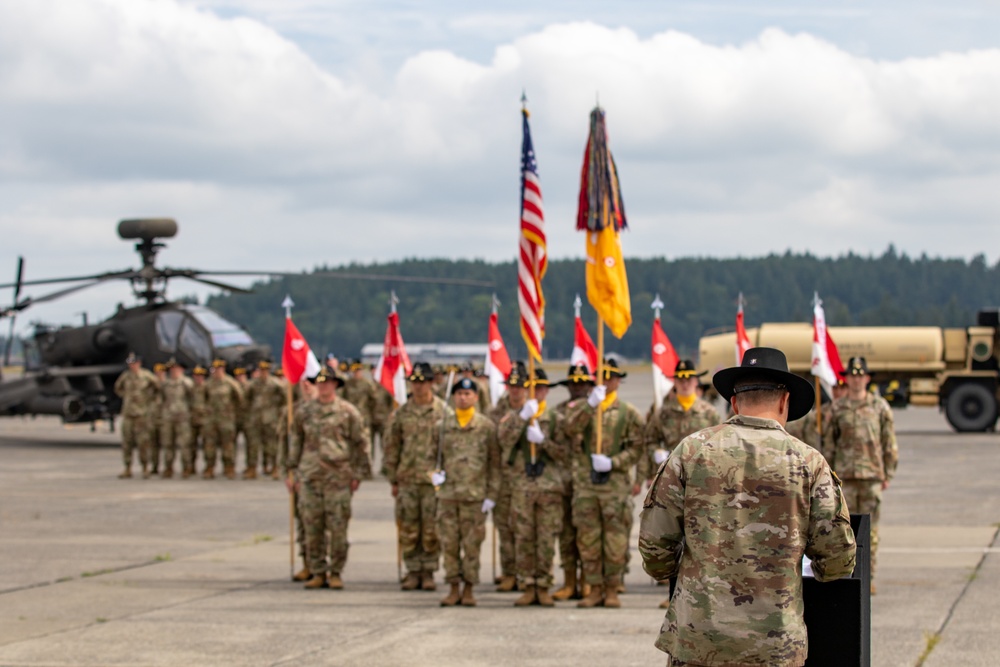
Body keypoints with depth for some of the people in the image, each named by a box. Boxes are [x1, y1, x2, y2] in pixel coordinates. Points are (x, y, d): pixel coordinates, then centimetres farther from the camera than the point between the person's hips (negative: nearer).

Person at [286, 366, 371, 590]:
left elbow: (360, 443, 5)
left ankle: (336, 573, 6)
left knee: (338, 528, -2)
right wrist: (292, 472, 12)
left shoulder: (348, 412, 2)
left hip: (338, 477, -3)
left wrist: (358, 473, 1)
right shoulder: (305, 412, 10)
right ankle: (318, 573, 10)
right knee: (312, 527, 2)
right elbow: (296, 443, 17)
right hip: (309, 477, 3)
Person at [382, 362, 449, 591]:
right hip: (407, 480, 2)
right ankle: (413, 572, 12)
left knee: (432, 530, 0)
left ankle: (429, 573, 9)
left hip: (434, 480, -2)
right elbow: (391, 447, 12)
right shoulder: (402, 413, 7)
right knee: (408, 529, 3)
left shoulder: (443, 411, 1)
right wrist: (393, 480, 9)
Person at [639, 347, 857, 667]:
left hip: (696, 639, 0)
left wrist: (665, 573, 23)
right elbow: (837, 558, 0)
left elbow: (654, 539, 2)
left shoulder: (691, 450, 1)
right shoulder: (808, 461, 1)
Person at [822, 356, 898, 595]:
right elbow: (829, 443, 10)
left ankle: (868, 577, 6)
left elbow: (890, 443, 6)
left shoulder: (880, 407, 4)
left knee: (870, 528, 0)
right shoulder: (837, 408, 6)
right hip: (845, 476, 1)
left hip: (872, 475, -1)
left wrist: (888, 474, 3)